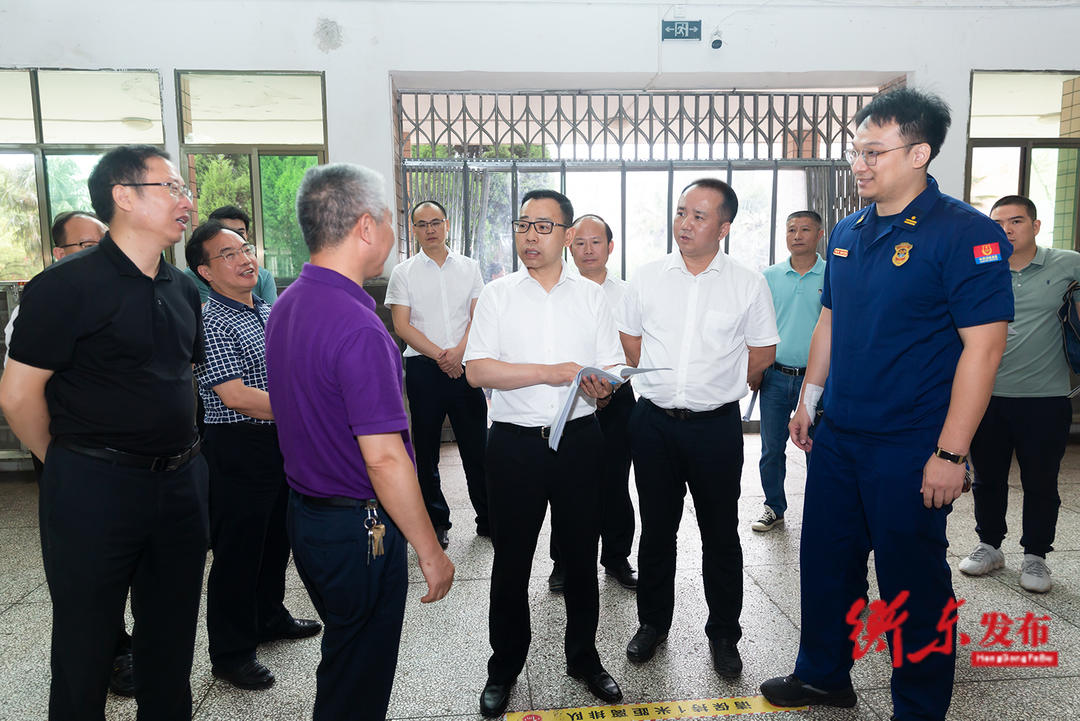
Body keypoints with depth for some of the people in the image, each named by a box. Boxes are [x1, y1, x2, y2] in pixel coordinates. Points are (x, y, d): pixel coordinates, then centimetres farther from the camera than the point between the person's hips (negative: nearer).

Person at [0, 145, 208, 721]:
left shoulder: (182, 289, 9)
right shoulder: (68, 285, -12)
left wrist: (177, 455, 16)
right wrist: (67, 463, 1)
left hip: (180, 480, 6)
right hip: (95, 488, -6)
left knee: (172, 636, 19)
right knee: (86, 644, 12)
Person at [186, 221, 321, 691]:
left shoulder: (270, 312, 10)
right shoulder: (210, 323, -15)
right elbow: (235, 396, -23)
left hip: (283, 441, 8)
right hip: (238, 448, -8)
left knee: (276, 537, 21)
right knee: (237, 551, 4)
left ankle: (270, 618, 41)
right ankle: (230, 652, 20)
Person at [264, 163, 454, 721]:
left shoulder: (287, 305, 4)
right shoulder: (358, 328, -25)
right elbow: (383, 457, -26)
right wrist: (430, 552, -16)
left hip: (304, 512, 9)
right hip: (358, 528, -9)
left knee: (342, 655, 27)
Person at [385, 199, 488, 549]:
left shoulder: (469, 267, 10)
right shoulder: (403, 272, 5)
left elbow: (478, 316, 5)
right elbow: (402, 326, -2)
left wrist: (458, 352, -11)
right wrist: (439, 355, -11)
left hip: (465, 365, 1)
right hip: (423, 367, -1)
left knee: (477, 446, 4)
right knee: (426, 449, 6)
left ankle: (488, 518, 16)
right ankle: (436, 521, 20)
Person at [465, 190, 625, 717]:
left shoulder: (591, 296, 7)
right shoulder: (497, 295, 1)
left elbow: (611, 370, 3)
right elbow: (477, 370, -11)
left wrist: (602, 388, -20)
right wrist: (550, 372, -16)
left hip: (579, 440, 2)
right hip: (515, 442, -1)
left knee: (581, 555, 13)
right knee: (511, 559, 10)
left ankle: (583, 657, 35)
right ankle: (504, 667, 30)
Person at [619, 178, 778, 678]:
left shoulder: (748, 284, -2)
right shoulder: (647, 277, 3)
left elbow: (762, 353, 5)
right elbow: (630, 342, 13)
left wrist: (712, 383, 3)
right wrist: (667, 381, 6)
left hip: (716, 425, -1)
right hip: (654, 422, 2)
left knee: (720, 534, 9)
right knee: (656, 529, 14)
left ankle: (723, 634, 28)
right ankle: (653, 623, 32)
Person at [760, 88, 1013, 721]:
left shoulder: (966, 233, -14)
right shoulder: (849, 232, 8)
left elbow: (984, 344, -17)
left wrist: (951, 453, -19)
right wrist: (809, 397, 13)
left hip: (911, 449, -6)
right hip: (837, 434, 7)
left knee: (914, 584, 9)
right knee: (826, 563, 17)